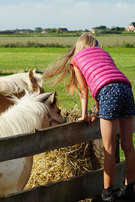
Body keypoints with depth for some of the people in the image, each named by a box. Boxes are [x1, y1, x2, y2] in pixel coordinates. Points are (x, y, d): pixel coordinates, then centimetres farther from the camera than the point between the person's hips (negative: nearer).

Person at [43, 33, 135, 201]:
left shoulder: (76, 58, 22)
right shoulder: (103, 52, 34)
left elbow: (83, 88, 20)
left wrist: (84, 114, 23)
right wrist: (99, 111, 32)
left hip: (109, 93, -5)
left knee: (109, 149, -1)